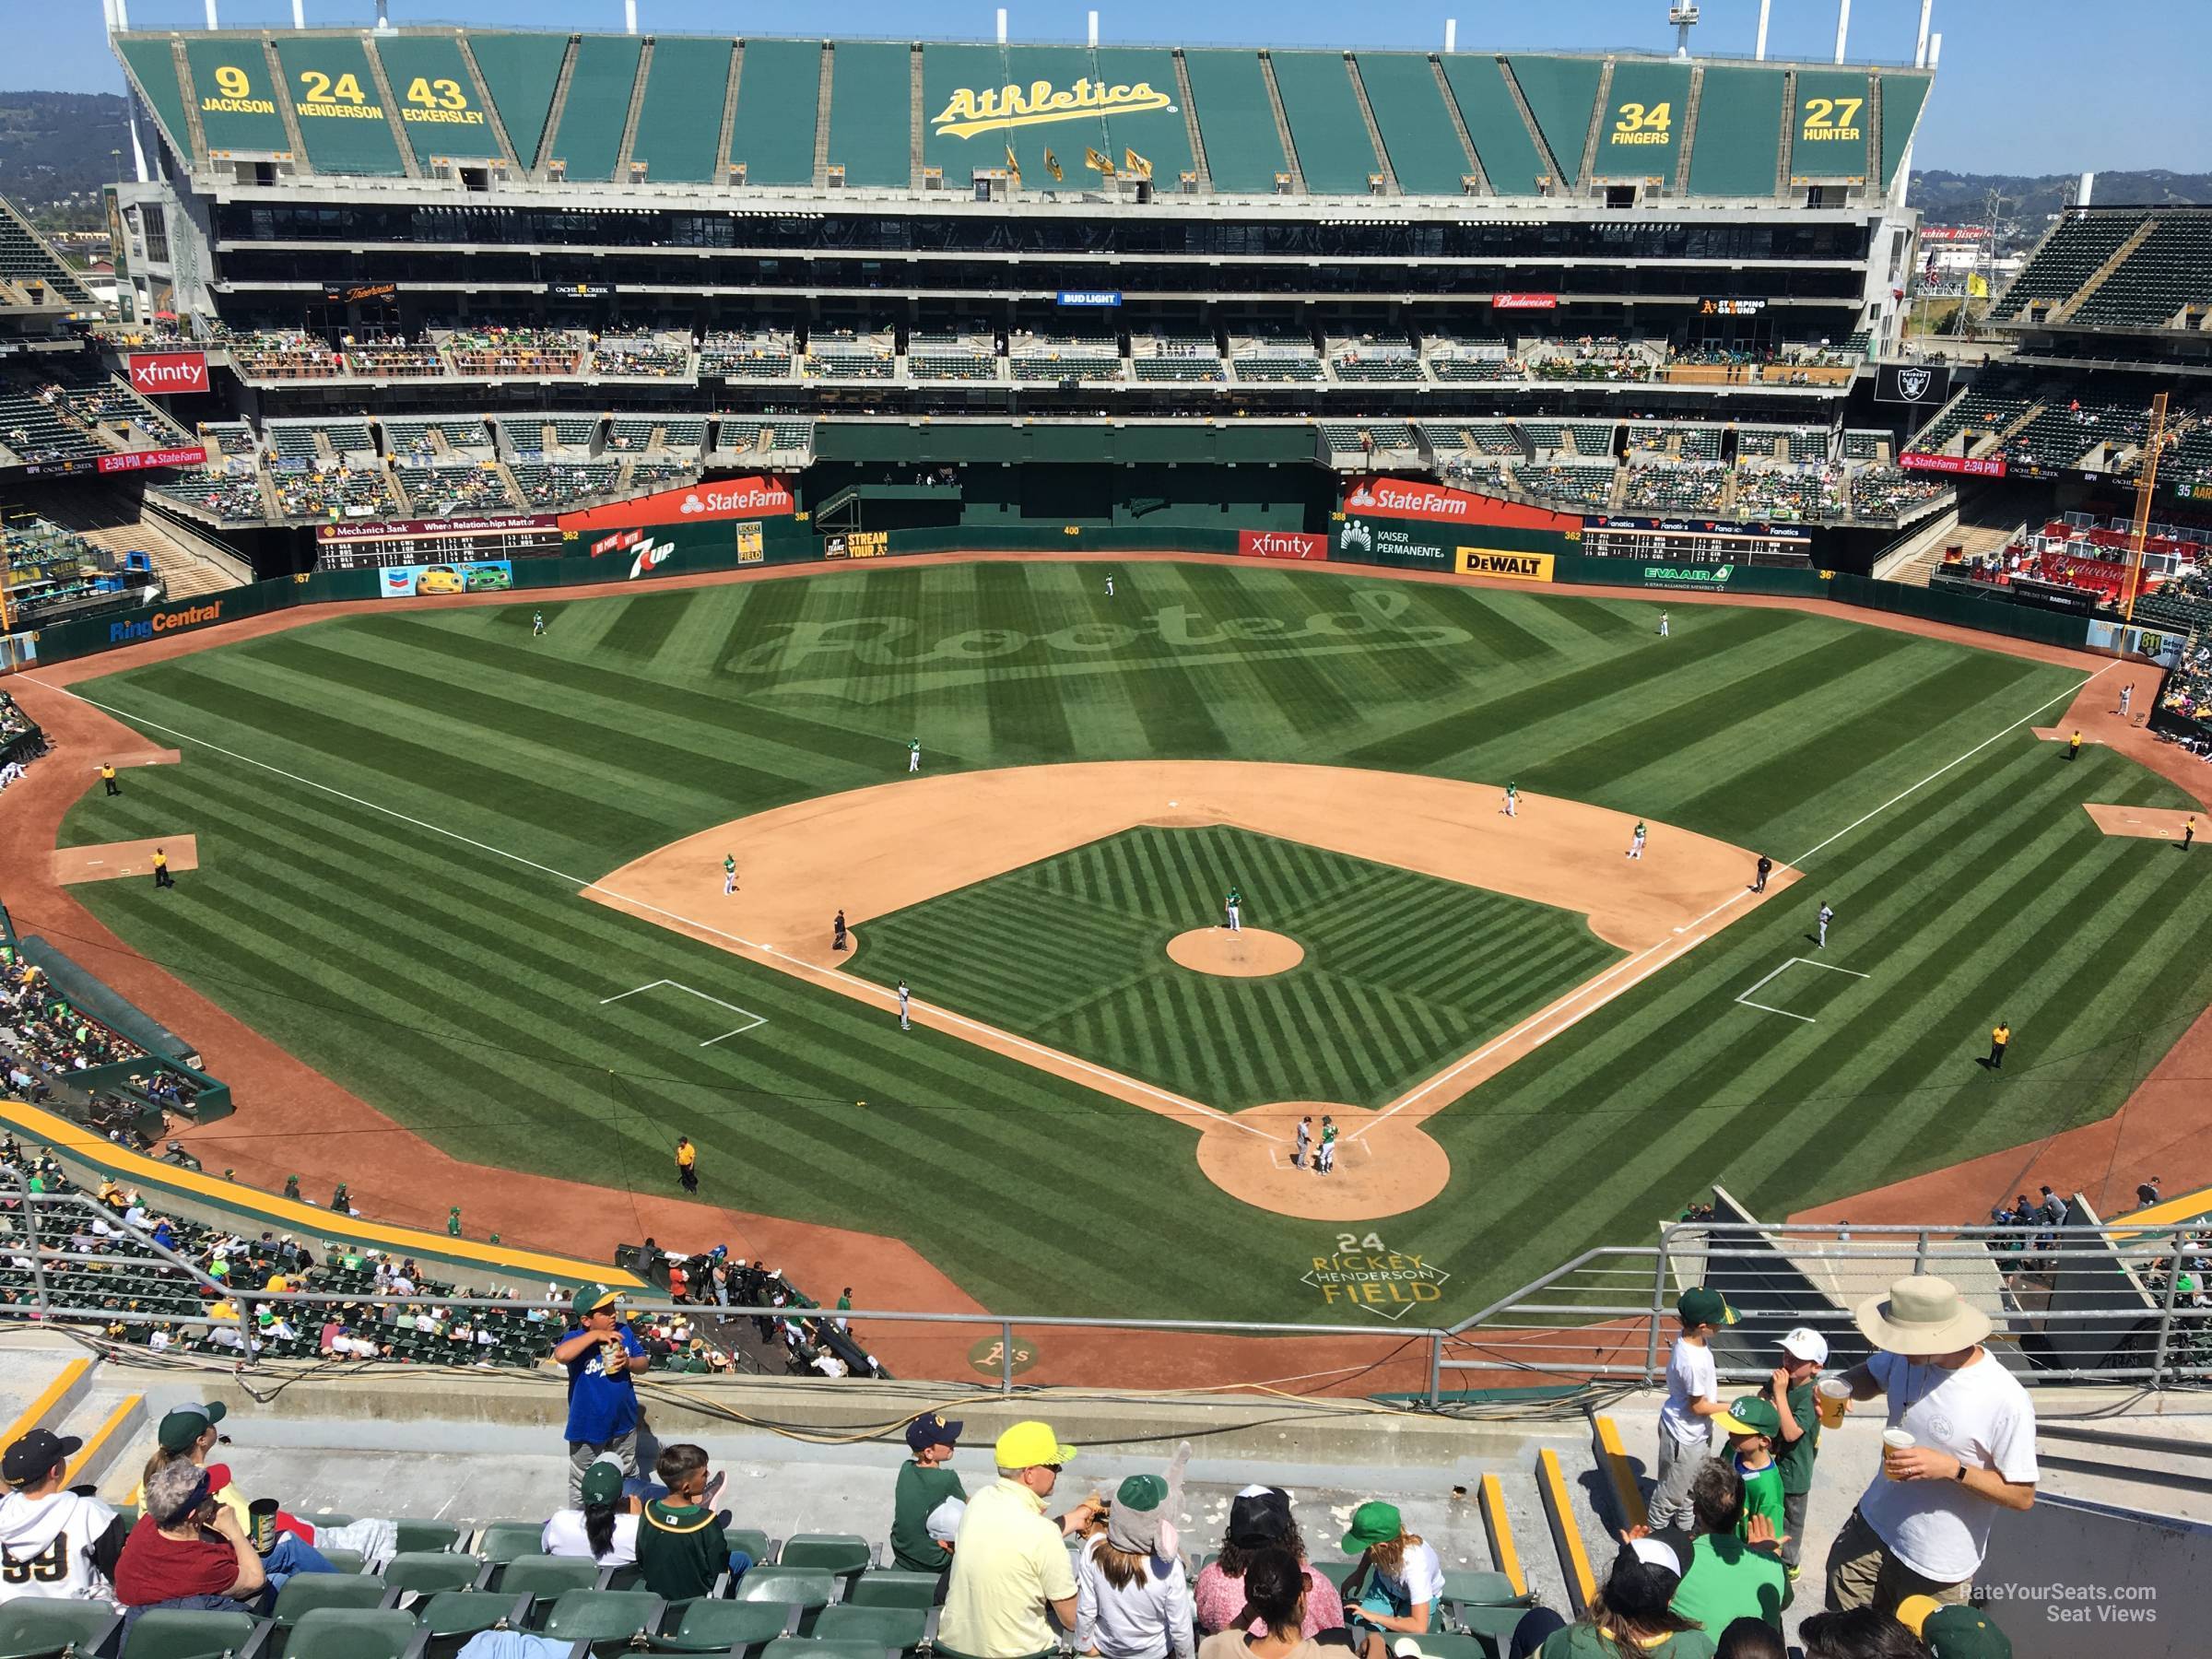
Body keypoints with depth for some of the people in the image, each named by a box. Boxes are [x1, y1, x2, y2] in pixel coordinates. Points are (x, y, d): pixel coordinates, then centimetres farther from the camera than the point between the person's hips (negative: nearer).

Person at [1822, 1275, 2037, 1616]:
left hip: (1938, 1567, -5)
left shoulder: (2007, 1402, -25)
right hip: (1871, 1528, 5)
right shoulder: (1907, 1357, -9)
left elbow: (2022, 1496, -16)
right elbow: (1870, 1376, 14)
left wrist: (1952, 1468, -28)